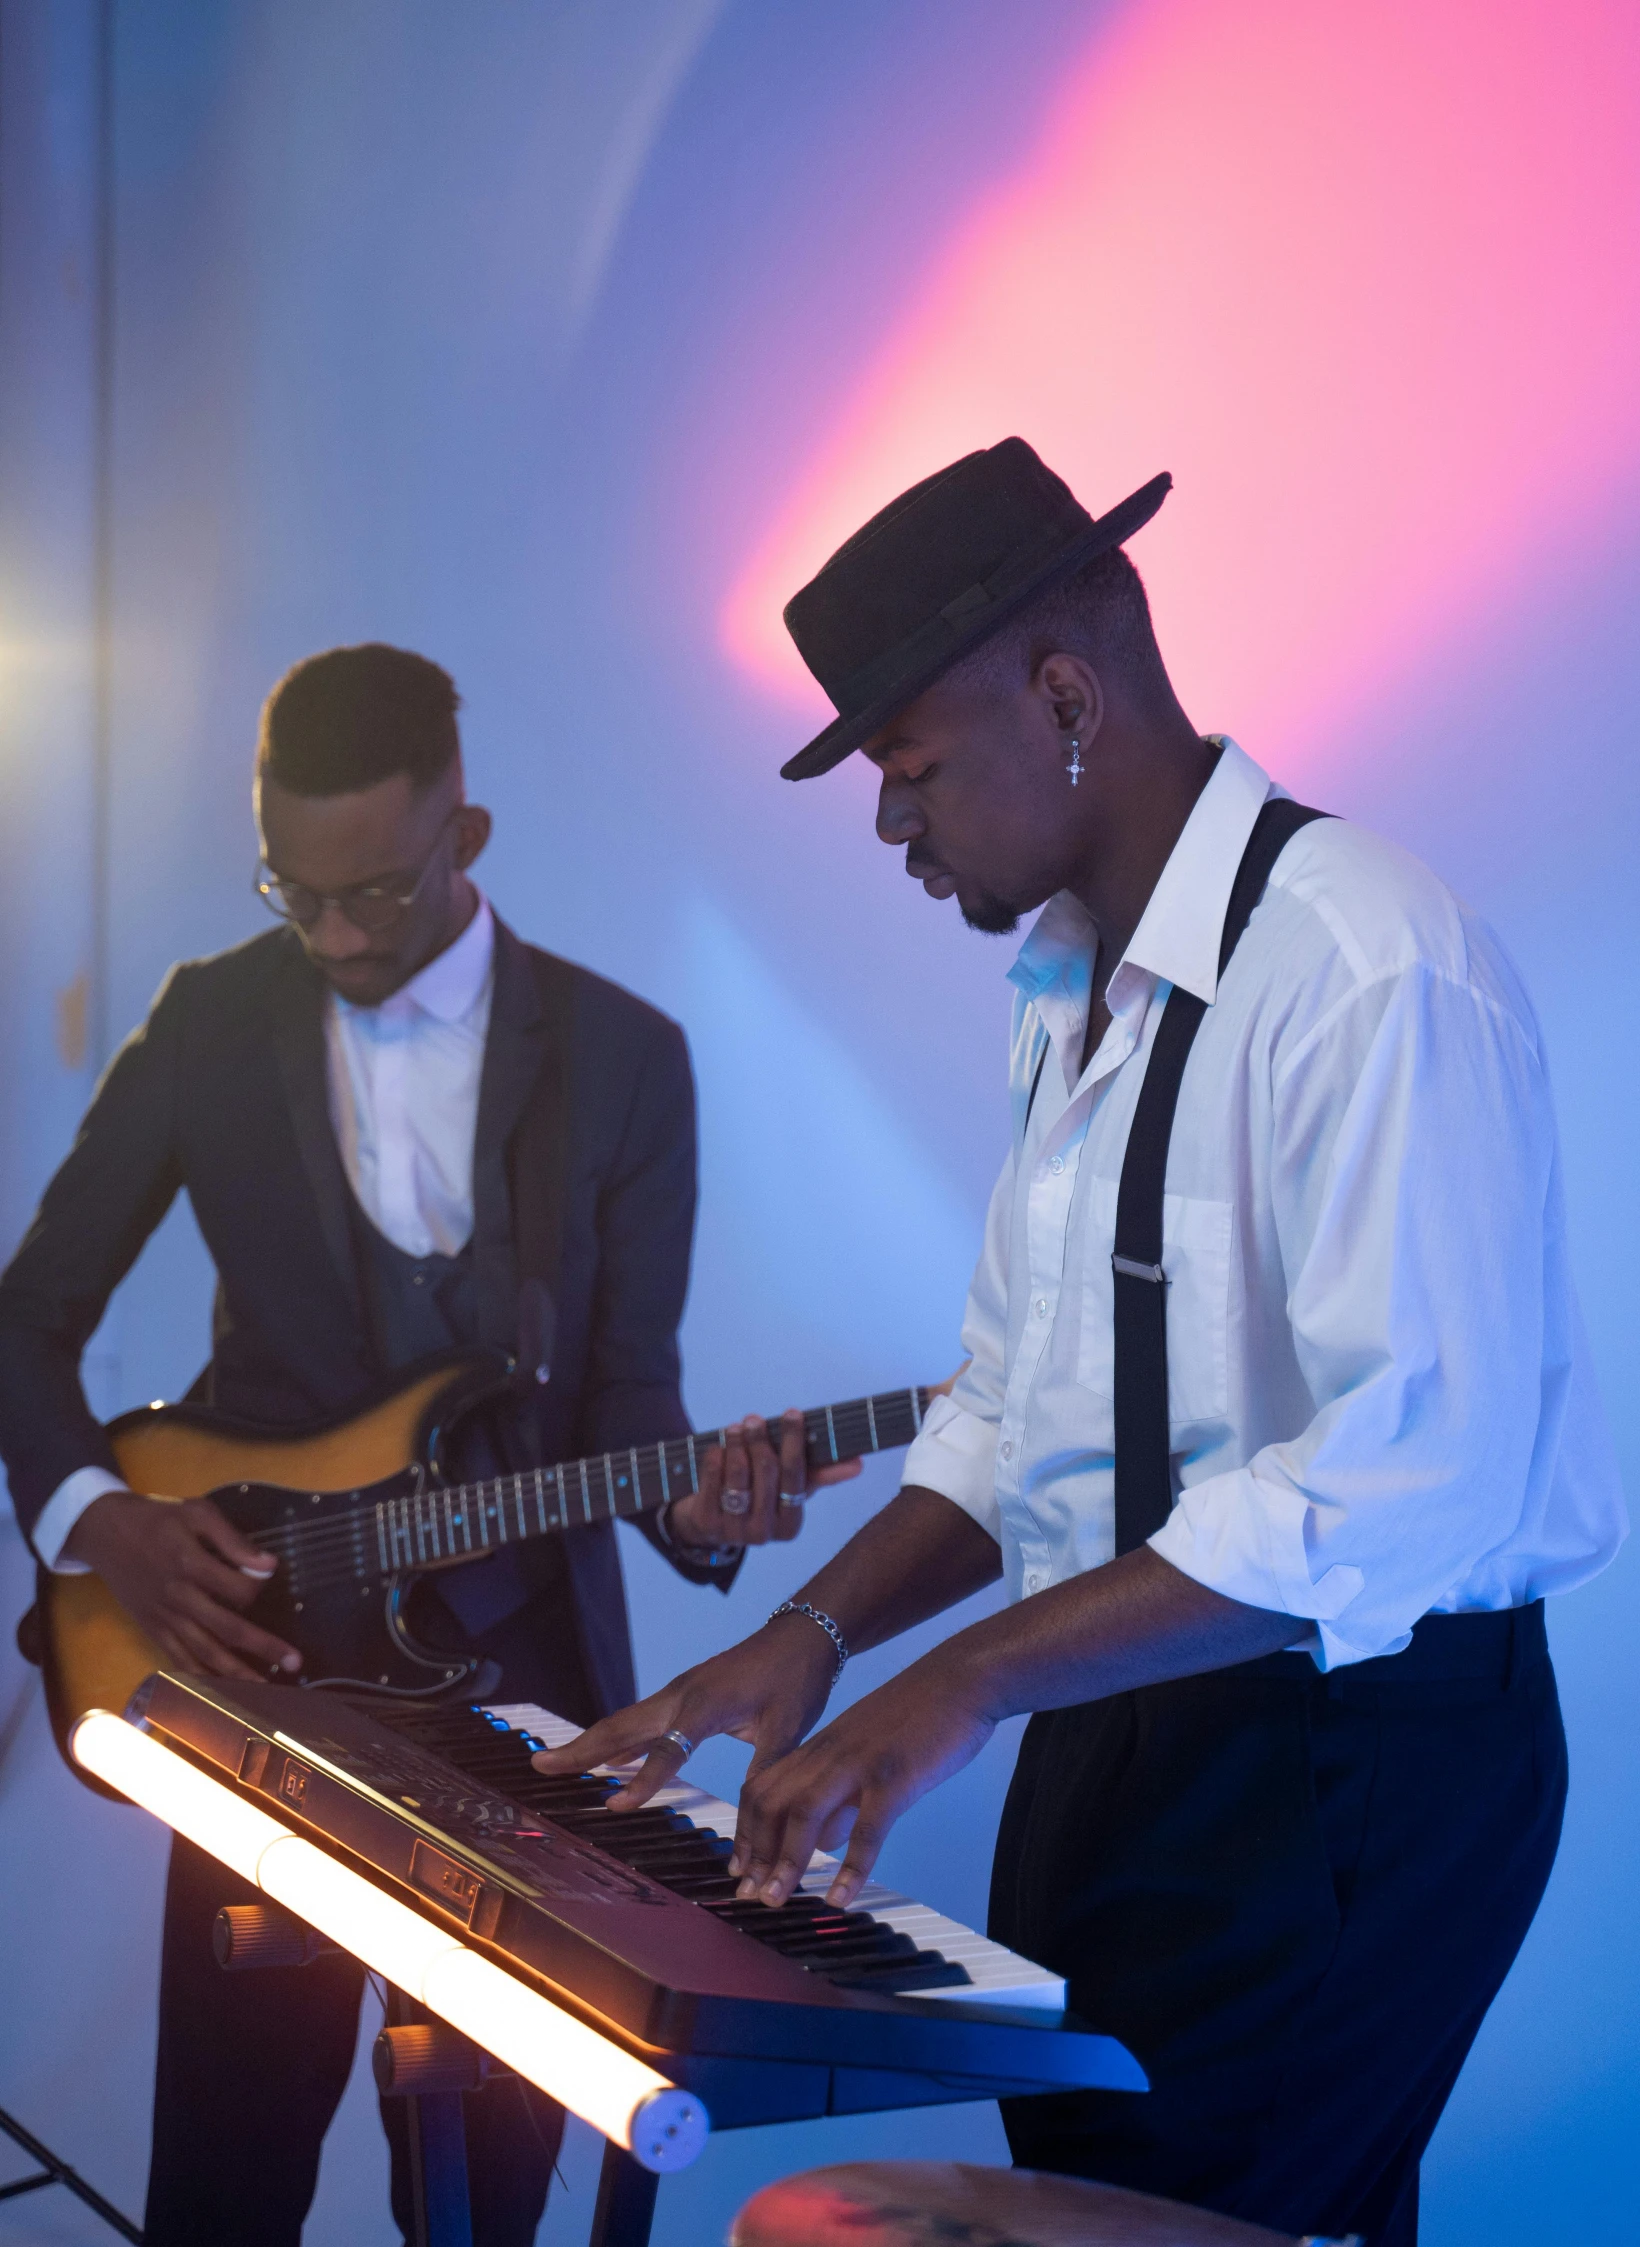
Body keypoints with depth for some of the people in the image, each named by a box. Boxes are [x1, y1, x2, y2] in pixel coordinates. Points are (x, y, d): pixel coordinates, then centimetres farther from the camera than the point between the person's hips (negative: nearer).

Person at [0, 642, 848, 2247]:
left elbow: (627, 1378, 0)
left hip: (522, 1659, 0)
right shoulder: (208, 1025, 1)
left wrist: (690, 1506, -21)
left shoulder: (622, 1056, -1)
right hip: (253, 1637, 0)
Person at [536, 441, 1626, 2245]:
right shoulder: (1069, 989, 11)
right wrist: (815, 1636, 1)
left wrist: (969, 1681, -26)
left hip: (1353, 1755, -8)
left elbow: (1411, 1474, -27)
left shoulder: (1364, 973, -20)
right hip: (1115, 1723, 8)